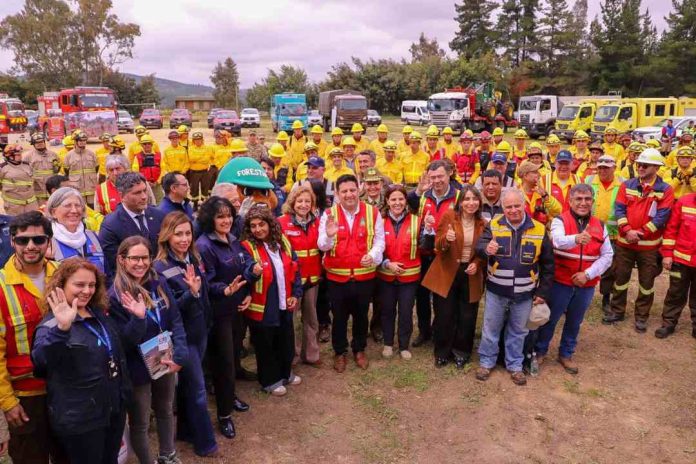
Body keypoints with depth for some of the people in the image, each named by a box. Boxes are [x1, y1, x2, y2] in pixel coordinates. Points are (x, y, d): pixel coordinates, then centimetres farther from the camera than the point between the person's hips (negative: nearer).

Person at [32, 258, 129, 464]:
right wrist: (62, 328, -53)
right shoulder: (52, 324, -16)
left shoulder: (100, 315, 6)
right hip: (80, 419, -7)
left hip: (114, 408, 7)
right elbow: (41, 360, -37)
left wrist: (124, 393, 17)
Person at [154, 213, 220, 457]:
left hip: (200, 331, 6)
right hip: (182, 336, -6)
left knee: (188, 384, 19)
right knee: (197, 389, 3)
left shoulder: (194, 258, 2)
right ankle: (205, 442, 19)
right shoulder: (161, 268, -18)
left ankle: (186, 431, 36)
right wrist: (191, 292, -35)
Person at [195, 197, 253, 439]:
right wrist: (225, 290, -38)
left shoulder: (233, 241, 6)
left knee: (234, 351, 18)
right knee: (223, 360, 0)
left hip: (237, 307, 7)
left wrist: (248, 294, -1)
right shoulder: (204, 245, -18)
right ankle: (224, 414, 14)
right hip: (218, 310, -7)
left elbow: (246, 268, 12)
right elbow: (207, 283, -20)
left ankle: (230, 395, 40)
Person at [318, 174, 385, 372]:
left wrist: (373, 255, -20)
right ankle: (340, 352, 32)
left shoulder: (372, 212, -2)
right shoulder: (329, 214, -4)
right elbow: (322, 246, -12)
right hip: (337, 276, -1)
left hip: (365, 275, 1)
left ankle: (359, 350, 37)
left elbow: (379, 240, 1)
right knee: (339, 317, 13)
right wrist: (328, 236, -35)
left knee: (361, 315, 17)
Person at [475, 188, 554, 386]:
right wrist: (486, 249, -46)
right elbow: (479, 246, -22)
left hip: (524, 293, 1)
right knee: (491, 327, 13)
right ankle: (486, 362, 31)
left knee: (518, 331, 16)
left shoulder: (539, 229, -5)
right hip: (496, 290, -1)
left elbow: (547, 264, 2)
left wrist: (543, 291, 1)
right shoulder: (493, 225, -7)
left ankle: (515, 365, 34)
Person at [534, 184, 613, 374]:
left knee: (574, 322, 18)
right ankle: (540, 350, 30)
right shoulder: (560, 220, -9)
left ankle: (566, 354, 37)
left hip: (586, 285, 4)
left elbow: (607, 255, 0)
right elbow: (558, 241, -30)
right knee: (550, 319, 10)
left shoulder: (600, 226, 3)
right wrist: (576, 238, -52)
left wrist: (588, 274, -13)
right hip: (560, 282, -3)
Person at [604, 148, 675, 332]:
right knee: (621, 278, 11)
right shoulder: (627, 185, 3)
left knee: (646, 282, 9)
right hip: (624, 242, 2)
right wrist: (627, 230, -18)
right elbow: (619, 209, -4)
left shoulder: (665, 190, -4)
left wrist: (641, 233, -18)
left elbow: (662, 217, -11)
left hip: (649, 245, -2)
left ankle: (641, 316, 23)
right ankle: (617, 311, 26)